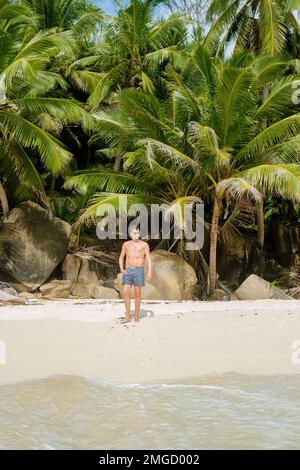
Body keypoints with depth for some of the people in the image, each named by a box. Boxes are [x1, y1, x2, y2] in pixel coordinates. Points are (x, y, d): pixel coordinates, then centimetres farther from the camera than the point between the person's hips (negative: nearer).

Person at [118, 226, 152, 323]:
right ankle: (127, 316, 1)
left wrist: (149, 273, -14)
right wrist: (121, 269, -3)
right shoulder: (126, 244, 8)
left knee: (137, 294, 0)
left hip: (139, 271, -2)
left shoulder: (144, 244, 0)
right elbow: (121, 258, 14)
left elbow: (149, 260, -3)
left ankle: (136, 316, 13)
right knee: (125, 293, -7)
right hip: (128, 271, 2)